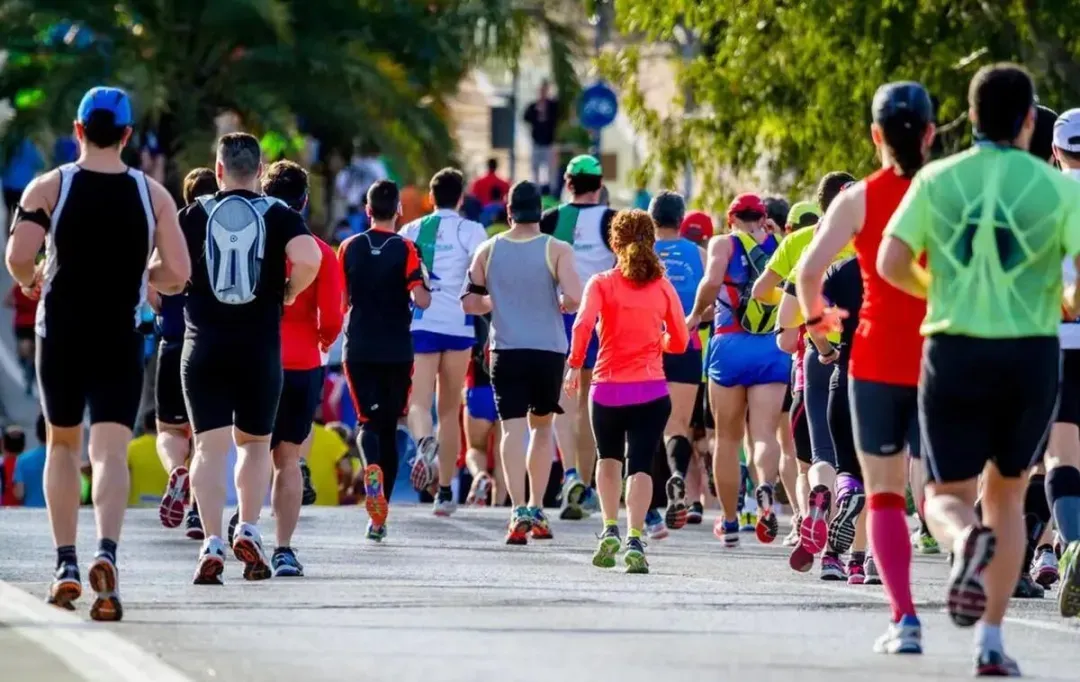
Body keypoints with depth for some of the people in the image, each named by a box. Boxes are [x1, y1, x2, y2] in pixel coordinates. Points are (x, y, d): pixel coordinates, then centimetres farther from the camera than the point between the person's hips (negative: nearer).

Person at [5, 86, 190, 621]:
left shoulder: (49, 188, -4)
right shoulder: (153, 195, -1)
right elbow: (178, 274, -5)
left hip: (61, 335, 1)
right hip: (121, 340, 0)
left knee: (62, 444, 18)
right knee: (111, 452, -6)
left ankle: (65, 565, 16)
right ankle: (106, 553, -30)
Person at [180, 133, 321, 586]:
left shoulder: (194, 215, 2)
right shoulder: (279, 215, 0)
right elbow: (308, 261, -18)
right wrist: (287, 293, 1)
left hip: (204, 345, 0)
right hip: (261, 348, 0)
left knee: (211, 446, -1)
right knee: (254, 442, 18)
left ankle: (212, 544, -13)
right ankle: (248, 531, 5)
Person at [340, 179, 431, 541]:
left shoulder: (349, 248, 3)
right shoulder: (406, 249, -5)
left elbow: (340, 301, 7)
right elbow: (421, 299, -14)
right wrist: (426, 291, 8)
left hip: (359, 348, 1)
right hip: (397, 351, -1)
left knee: (368, 420, 2)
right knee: (389, 427, 9)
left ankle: (372, 469, -34)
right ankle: (380, 517, 9)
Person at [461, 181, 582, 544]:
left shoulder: (489, 250, 3)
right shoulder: (557, 250, -5)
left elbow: (470, 302, 5)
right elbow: (574, 298, -15)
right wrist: (557, 304, 6)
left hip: (506, 350, 0)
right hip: (548, 350, 0)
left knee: (513, 429, -4)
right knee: (542, 427, 17)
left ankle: (519, 511, -20)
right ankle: (536, 510, 18)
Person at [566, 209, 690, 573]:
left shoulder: (602, 283, -1)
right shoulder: (663, 287, 5)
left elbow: (583, 324, -16)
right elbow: (680, 342, 9)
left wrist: (574, 365, -5)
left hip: (607, 388, 0)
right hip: (651, 390, 0)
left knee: (609, 459, 23)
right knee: (640, 464, -2)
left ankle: (610, 529, 9)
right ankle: (634, 540, -19)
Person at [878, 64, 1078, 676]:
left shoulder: (937, 180, 2)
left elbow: (891, 264, -4)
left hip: (954, 351, 0)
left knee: (948, 495, 9)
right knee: (1007, 495, 16)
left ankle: (968, 539, -29)